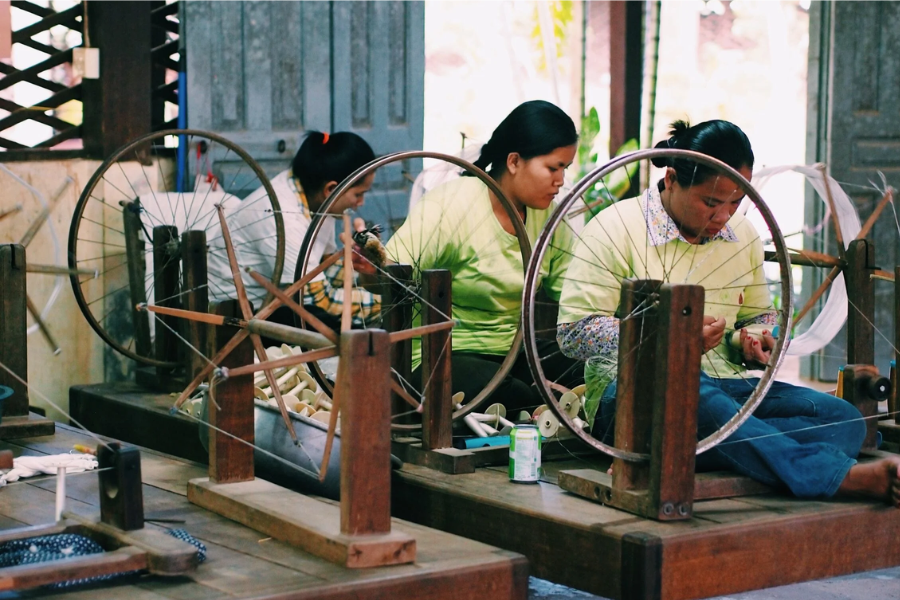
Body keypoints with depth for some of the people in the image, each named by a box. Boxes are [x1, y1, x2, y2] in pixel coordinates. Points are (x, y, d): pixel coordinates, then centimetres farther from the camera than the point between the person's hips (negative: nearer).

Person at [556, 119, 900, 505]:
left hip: (725, 387, 6)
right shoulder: (615, 228, -3)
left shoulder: (743, 237, 15)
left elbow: (760, 316, 30)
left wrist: (755, 344, 3)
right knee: (698, 400, -43)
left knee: (841, 418, -20)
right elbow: (572, 334, -10)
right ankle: (843, 476, -54)